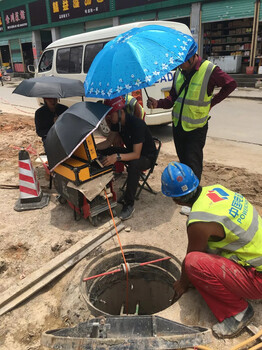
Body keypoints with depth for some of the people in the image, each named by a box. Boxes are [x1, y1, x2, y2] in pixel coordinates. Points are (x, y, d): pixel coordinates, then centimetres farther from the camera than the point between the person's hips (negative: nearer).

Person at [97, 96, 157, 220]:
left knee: (134, 165, -42)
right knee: (101, 153, -8)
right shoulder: (116, 122, -6)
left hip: (146, 156, -8)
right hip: (130, 151, 8)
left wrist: (117, 157, -49)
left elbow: (136, 154, -34)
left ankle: (129, 204, -28)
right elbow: (108, 142, 2)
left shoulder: (137, 124, -30)